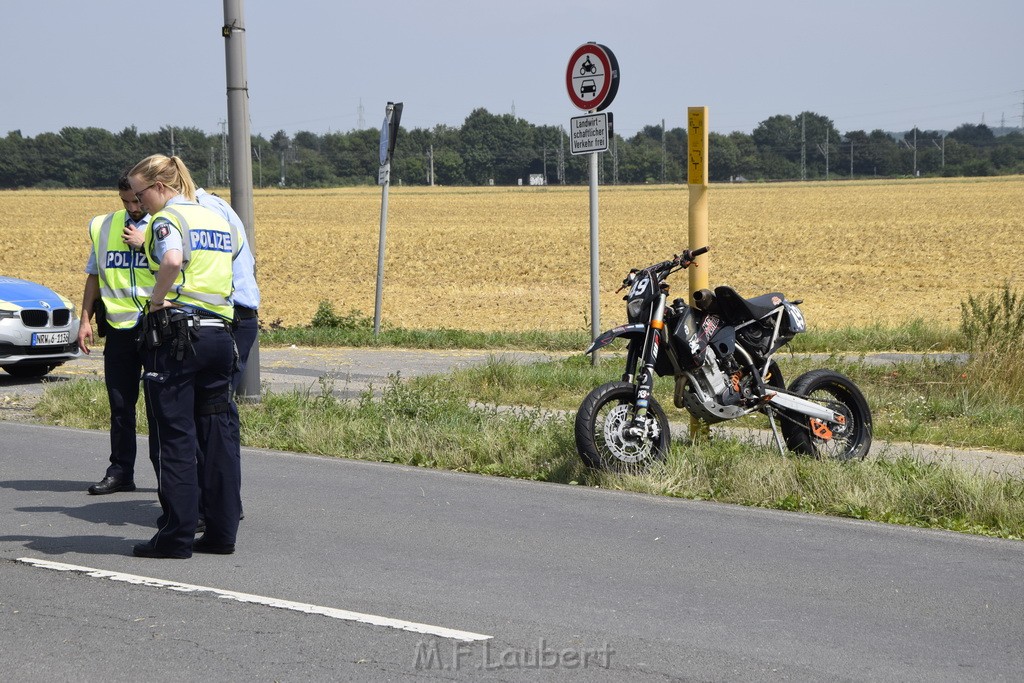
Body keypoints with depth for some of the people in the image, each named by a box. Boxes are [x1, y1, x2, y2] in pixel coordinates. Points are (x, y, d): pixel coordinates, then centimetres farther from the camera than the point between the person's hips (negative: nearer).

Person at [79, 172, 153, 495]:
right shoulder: (103, 227, 11)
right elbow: (94, 276, 18)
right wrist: (85, 320, 11)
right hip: (119, 328, 4)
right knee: (120, 404, 8)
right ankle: (120, 472, 15)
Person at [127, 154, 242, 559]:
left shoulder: (168, 218, -7)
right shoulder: (218, 220, 16)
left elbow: (172, 260, -28)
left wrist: (157, 297, -13)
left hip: (177, 334, -7)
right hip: (220, 334, 7)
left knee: (174, 436, -2)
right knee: (220, 435, 9)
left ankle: (176, 537, 0)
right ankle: (222, 532, 11)